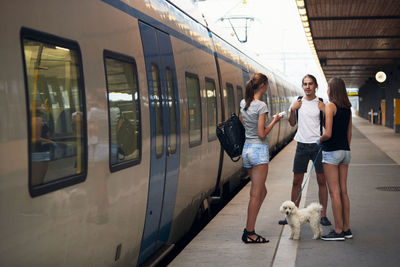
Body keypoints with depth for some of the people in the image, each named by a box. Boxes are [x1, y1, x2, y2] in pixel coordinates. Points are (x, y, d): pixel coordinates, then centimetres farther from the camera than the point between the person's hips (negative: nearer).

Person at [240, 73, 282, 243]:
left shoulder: (243, 103, 9)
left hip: (246, 149, 8)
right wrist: (274, 121, -3)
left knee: (261, 192, 15)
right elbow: (262, 134, -15)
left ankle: (248, 229, 13)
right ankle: (249, 233, 2)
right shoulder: (261, 106, -14)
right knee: (256, 194, -2)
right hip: (259, 149, -8)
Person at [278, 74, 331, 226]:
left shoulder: (321, 104, 0)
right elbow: (292, 124, 15)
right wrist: (292, 110, -1)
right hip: (302, 145, 2)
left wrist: (325, 111, -14)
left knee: (321, 180, 0)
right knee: (297, 181, 4)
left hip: (317, 145, -2)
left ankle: (323, 215, 9)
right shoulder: (297, 103, 8)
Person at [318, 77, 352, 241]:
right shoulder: (347, 108, 11)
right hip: (345, 151, 8)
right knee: (343, 191, 11)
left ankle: (338, 231, 0)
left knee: (334, 192, -4)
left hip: (331, 152, -8)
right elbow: (349, 133, 16)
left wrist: (319, 140, -1)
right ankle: (346, 229, 16)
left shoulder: (330, 106, -12)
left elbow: (328, 133, -20)